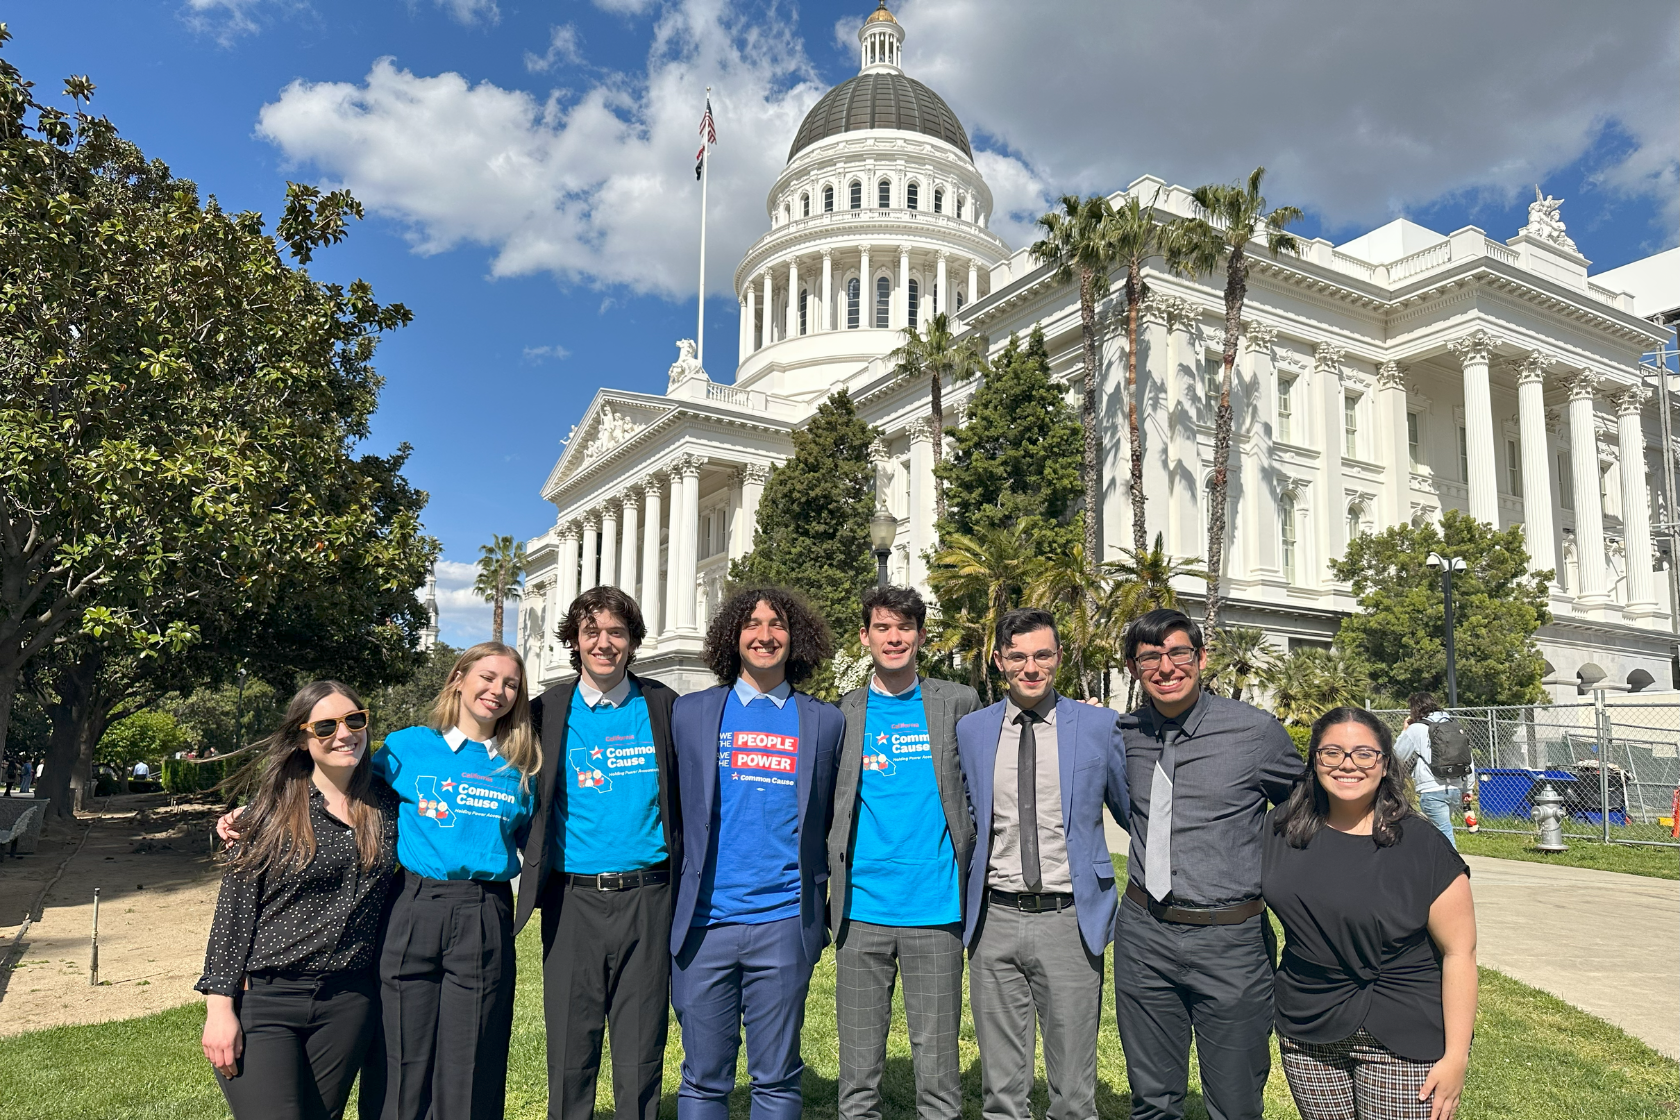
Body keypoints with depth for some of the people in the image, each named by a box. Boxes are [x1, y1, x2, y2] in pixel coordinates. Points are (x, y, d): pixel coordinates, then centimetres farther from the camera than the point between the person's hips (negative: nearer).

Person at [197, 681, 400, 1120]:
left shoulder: (387, 805, 5)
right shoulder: (273, 807, -4)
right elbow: (234, 906, -4)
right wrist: (220, 1006, -8)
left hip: (348, 1001, 3)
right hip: (264, 998, -3)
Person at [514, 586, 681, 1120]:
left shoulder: (663, 707, 3)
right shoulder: (548, 711, 4)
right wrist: (535, 871, 1)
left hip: (646, 897, 0)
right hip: (573, 898, 1)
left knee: (640, 1055, 7)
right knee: (569, 1053, 9)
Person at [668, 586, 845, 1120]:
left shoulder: (825, 721, 6)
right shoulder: (690, 712, 6)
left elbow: (833, 820, 11)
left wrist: (820, 912, 6)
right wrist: (670, 908, 4)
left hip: (784, 922, 0)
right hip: (704, 921, 0)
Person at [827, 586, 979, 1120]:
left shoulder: (958, 702, 4)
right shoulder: (843, 712, 6)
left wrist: (973, 880, 4)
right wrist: (823, 893, 3)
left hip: (935, 909, -1)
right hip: (862, 910, 1)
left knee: (937, 1066, 7)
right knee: (859, 1073, 11)